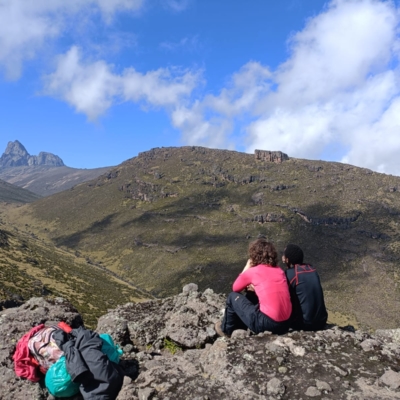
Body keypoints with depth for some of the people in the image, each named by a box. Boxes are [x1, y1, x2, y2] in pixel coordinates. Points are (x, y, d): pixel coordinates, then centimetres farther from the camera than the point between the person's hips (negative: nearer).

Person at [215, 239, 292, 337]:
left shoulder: (252, 272, -4)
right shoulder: (279, 271, 11)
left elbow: (235, 288, 14)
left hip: (266, 323, -7)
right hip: (284, 324, 7)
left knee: (233, 297, 14)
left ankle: (226, 329, 33)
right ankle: (239, 325, 44)